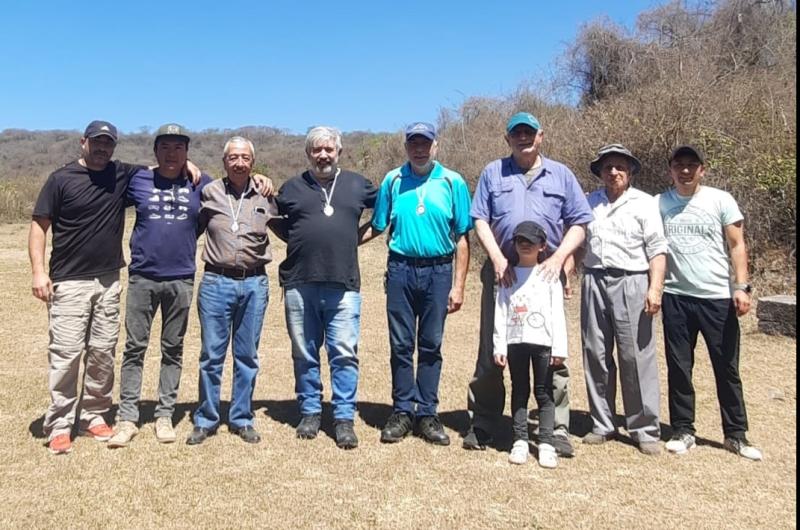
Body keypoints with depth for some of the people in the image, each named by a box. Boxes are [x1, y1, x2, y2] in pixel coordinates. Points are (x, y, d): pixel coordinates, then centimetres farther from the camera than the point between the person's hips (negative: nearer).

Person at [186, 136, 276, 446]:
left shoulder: (265, 196, 6)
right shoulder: (209, 192, 3)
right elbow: (192, 230, 11)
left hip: (254, 284, 1)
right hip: (216, 281, -1)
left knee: (247, 356, 9)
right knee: (211, 355, 4)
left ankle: (242, 420, 22)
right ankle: (206, 420, 19)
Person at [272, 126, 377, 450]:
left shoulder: (357, 184, 10)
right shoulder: (292, 187, 11)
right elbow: (273, 220, 22)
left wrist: (362, 232, 9)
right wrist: (297, 241, 7)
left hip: (343, 286, -1)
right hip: (299, 285, 1)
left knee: (344, 354, -3)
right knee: (304, 354, 9)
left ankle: (344, 418, 7)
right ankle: (310, 412, 23)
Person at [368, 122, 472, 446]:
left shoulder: (453, 182, 1)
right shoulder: (393, 180, 4)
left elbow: (462, 237, 0)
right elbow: (378, 227, 10)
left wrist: (458, 285, -4)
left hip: (438, 272, 0)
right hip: (401, 270, 1)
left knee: (431, 345, 7)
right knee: (401, 345, 6)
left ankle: (427, 414, 17)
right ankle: (402, 411, 18)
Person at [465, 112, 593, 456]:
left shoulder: (561, 175, 12)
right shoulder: (493, 173, 12)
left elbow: (578, 224, 8)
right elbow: (480, 220, 5)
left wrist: (558, 258, -7)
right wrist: (496, 258, -9)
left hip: (546, 275, 0)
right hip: (501, 272, 0)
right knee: (490, 353, 6)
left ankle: (557, 429, 14)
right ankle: (481, 425, 17)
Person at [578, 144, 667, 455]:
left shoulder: (644, 203, 4)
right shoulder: (589, 203, 15)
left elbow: (657, 250, -1)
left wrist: (655, 288, -10)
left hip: (631, 284, -3)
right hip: (594, 283, 4)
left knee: (637, 358, -3)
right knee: (596, 356, 6)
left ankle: (645, 429, 8)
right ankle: (602, 425, 18)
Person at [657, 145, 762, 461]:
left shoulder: (721, 200, 1)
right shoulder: (659, 204, 5)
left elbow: (736, 245, 0)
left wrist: (741, 286, -9)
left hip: (717, 297, -1)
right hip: (676, 297, 1)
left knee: (727, 369, 6)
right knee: (678, 368, 8)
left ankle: (736, 435, 19)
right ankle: (683, 431, 20)